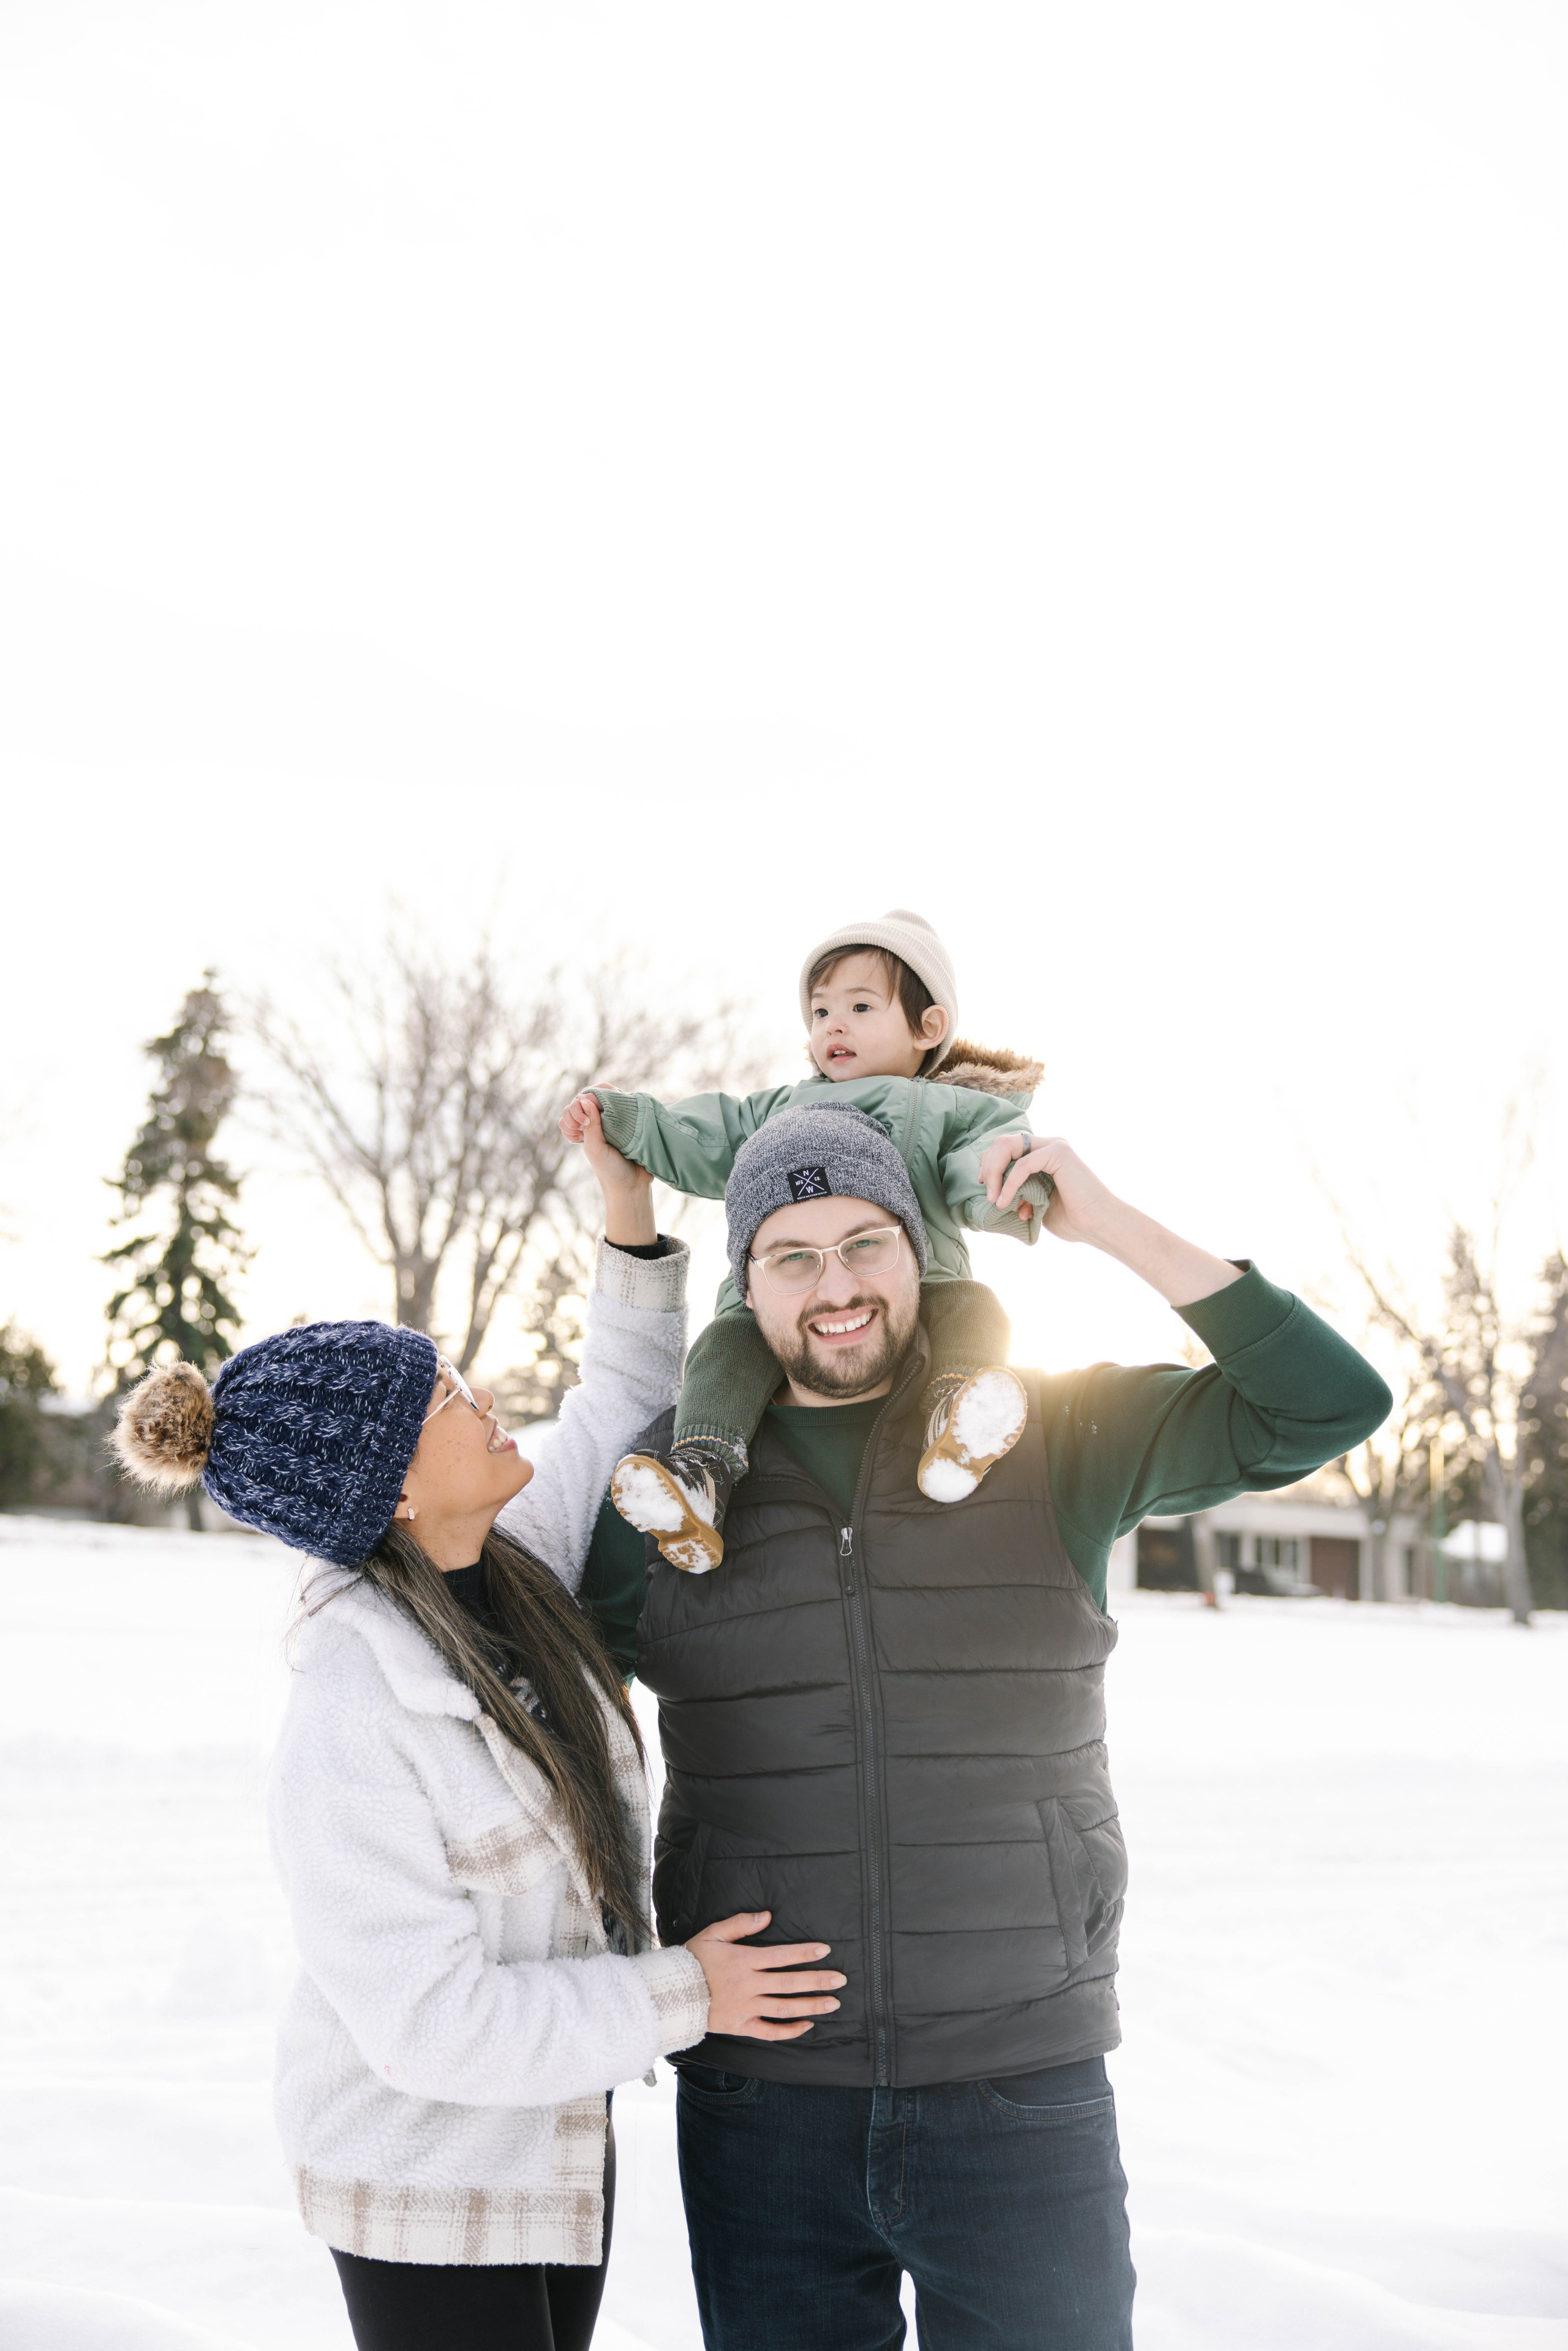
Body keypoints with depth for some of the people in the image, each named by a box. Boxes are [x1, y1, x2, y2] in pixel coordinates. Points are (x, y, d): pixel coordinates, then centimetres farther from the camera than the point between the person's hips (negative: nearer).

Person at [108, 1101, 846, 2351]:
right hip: (427, 2176, -7)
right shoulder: (352, 1727, -29)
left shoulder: (511, 1569, -6)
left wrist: (633, 1224, -3)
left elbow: (623, 1415, 9)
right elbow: (426, 2018, -26)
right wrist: (684, 1996, -19)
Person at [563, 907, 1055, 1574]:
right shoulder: (781, 1108, 35)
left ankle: (956, 1426, -53)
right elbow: (694, 1142, 31)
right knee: (728, 1339, -28)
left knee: (971, 1305, -31)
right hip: (779, 1295, 2)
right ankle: (696, 1477, -44)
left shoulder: (952, 1109, 23)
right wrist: (619, 1118, 15)